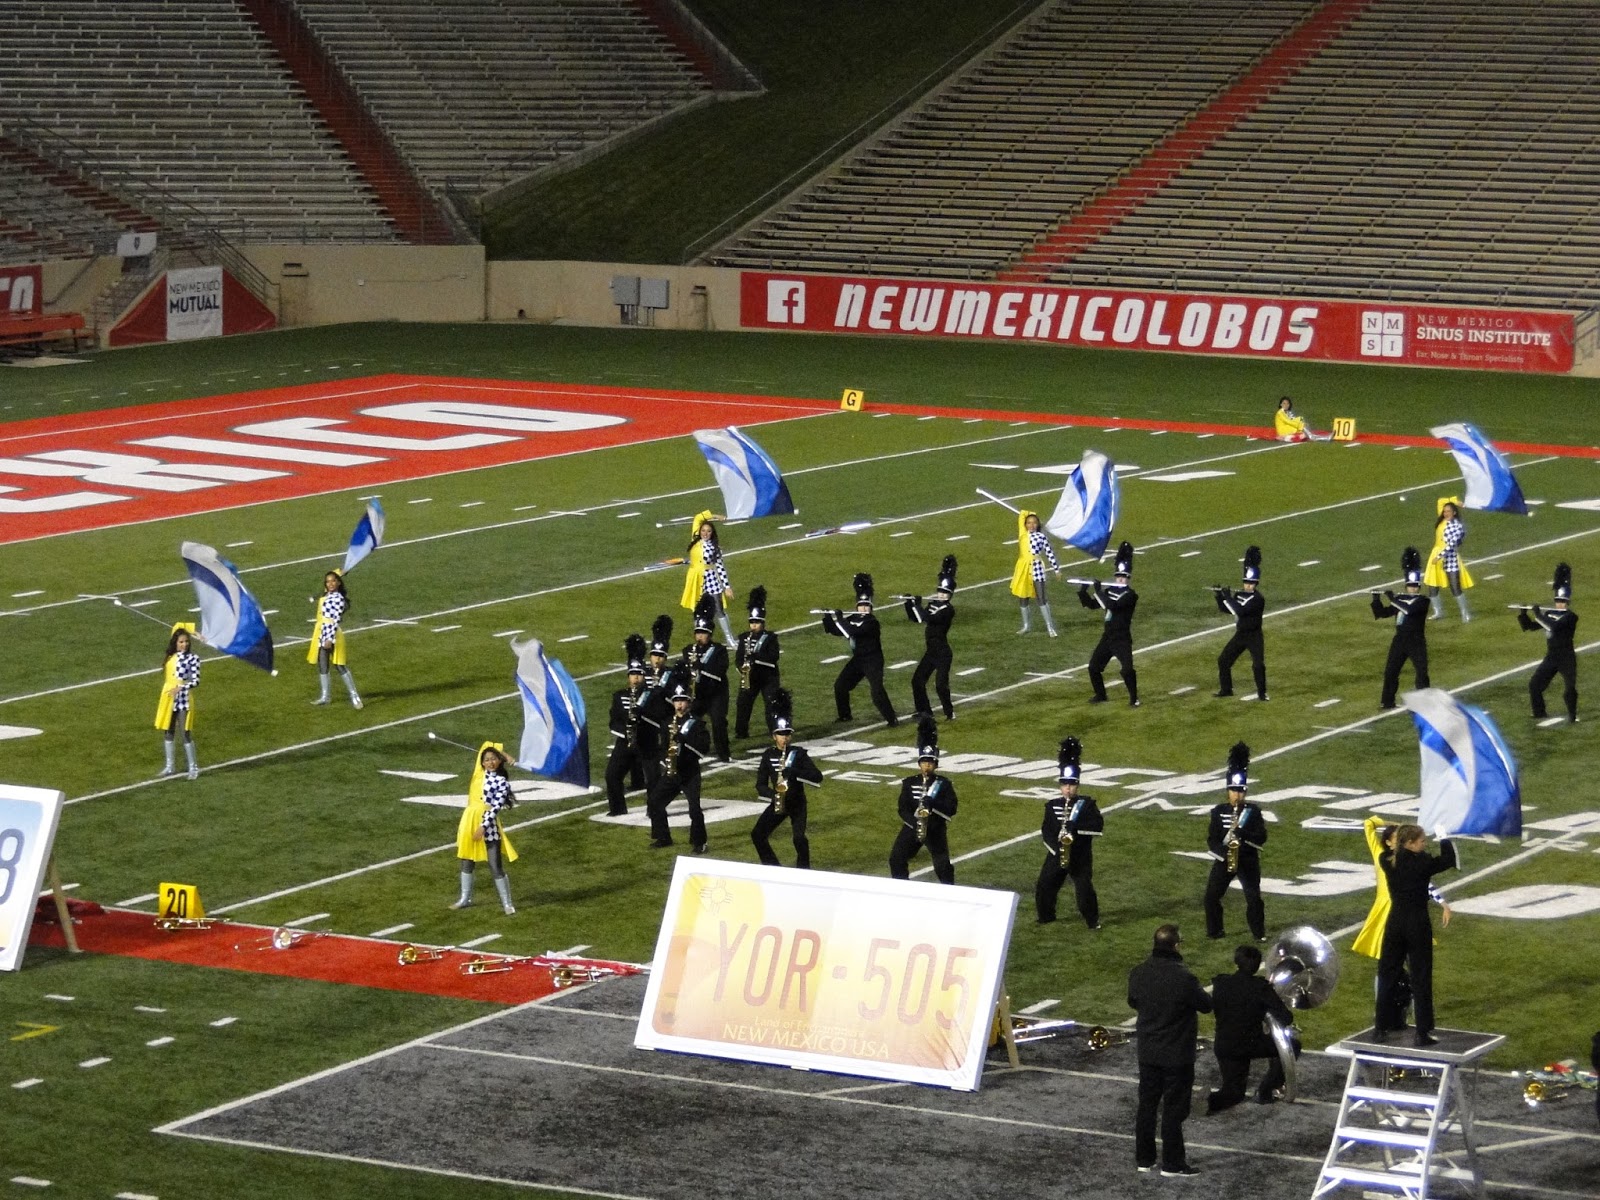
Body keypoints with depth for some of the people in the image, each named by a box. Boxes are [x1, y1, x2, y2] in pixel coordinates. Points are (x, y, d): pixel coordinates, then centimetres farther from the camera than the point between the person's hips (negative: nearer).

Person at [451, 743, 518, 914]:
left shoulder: (502, 782, -7)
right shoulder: (479, 774, 8)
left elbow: (496, 807, -14)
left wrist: (483, 827, -21)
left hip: (487, 825, -6)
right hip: (469, 821, 6)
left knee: (496, 867, -6)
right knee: (466, 863, 14)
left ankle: (507, 903, 0)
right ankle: (465, 899, 27)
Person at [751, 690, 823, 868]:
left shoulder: (798, 753, -8)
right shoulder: (768, 755, 0)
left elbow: (817, 777, -16)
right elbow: (760, 784, 1)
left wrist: (794, 772, -28)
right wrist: (772, 794, -20)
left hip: (797, 803, -4)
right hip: (777, 802, 4)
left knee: (799, 838, -21)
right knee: (758, 835, -3)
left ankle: (803, 872, -4)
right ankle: (774, 869, 11)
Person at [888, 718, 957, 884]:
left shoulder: (944, 784, -4)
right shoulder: (909, 783, 2)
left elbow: (952, 809, -11)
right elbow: (902, 808, -4)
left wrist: (933, 803, -27)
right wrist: (914, 821, -21)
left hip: (936, 830, -3)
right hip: (912, 827, 3)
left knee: (942, 866, -10)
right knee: (896, 859, -3)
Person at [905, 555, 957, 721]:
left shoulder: (948, 609, -16)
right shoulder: (933, 603, 8)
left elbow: (929, 618, -29)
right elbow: (916, 618, 13)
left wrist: (918, 605, -21)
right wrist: (910, 604, -3)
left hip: (942, 653, -8)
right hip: (931, 651, 8)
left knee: (941, 684, -12)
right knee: (918, 680, 10)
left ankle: (950, 712, 4)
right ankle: (924, 711, 23)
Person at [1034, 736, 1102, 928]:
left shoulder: (1087, 804, -3)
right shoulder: (1052, 806, 3)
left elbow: (1098, 826, -13)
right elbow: (1046, 830, -1)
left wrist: (1076, 827, -24)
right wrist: (1055, 847, -16)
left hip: (1081, 856, -3)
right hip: (1056, 854, 3)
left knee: (1084, 889, -10)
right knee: (1044, 887, 4)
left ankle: (1092, 920, 7)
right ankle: (1046, 916, 25)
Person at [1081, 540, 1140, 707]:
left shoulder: (1130, 595, -14)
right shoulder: (1110, 591, 7)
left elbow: (1112, 605, -27)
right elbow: (1091, 604, 12)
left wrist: (1098, 590, -21)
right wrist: (1083, 591, -3)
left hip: (1122, 640, -7)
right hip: (1107, 637, 7)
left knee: (1127, 670, -18)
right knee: (1094, 667, 12)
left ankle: (1134, 698, 0)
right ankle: (1100, 695, 31)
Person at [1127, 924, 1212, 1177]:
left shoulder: (1138, 974, -6)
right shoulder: (1184, 978, -24)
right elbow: (1206, 1005, -11)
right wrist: (1197, 992, 8)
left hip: (1147, 1053, 5)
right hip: (1177, 1056, -5)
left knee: (1147, 1106, 15)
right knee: (1173, 1109, 5)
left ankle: (1144, 1159, 24)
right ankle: (1172, 1163, 11)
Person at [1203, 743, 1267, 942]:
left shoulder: (1253, 811, -2)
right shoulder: (1219, 812, 0)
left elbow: (1262, 838, -7)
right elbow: (1211, 839, -2)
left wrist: (1243, 834, -24)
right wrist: (1223, 853, -19)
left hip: (1248, 860, -1)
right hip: (1223, 859, 1)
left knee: (1254, 897, -5)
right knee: (1212, 896, -1)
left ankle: (1259, 932, 9)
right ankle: (1214, 931, 16)